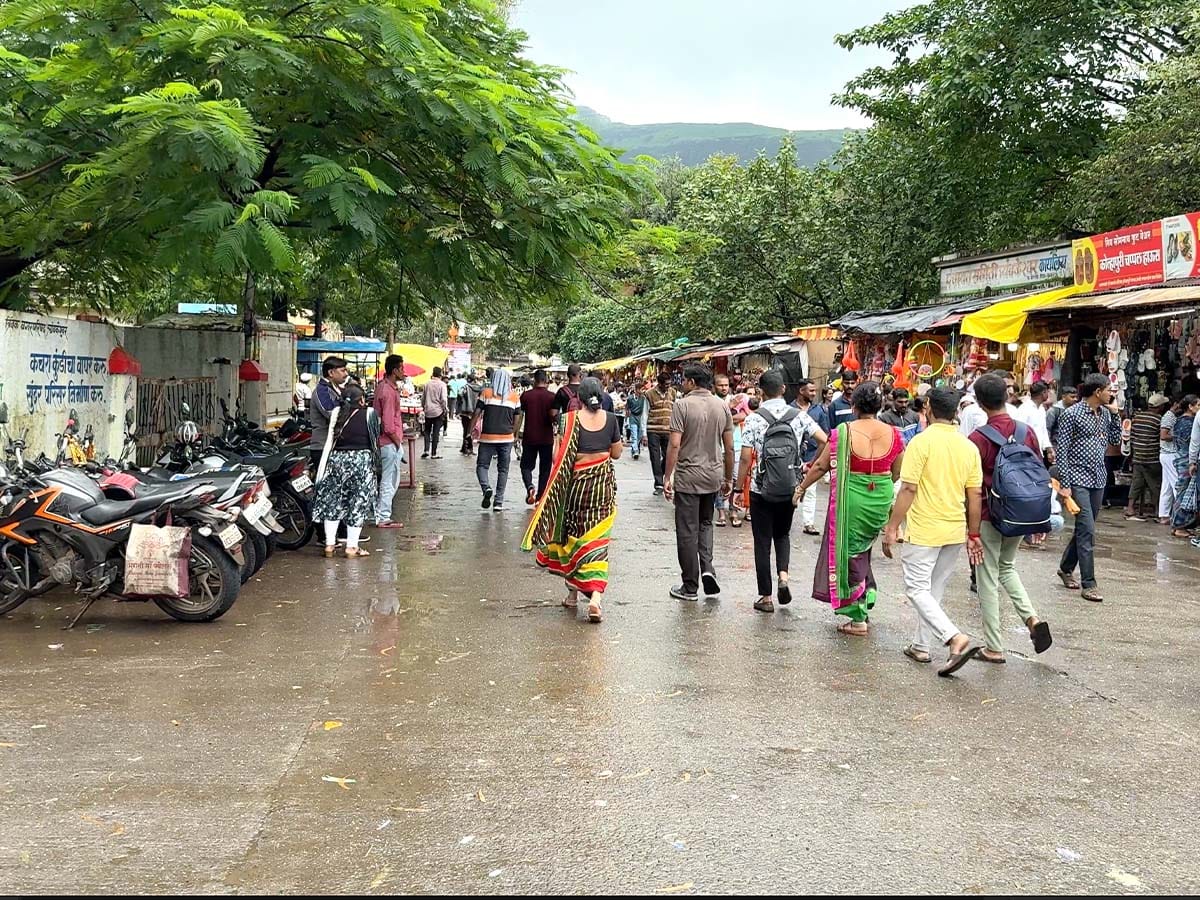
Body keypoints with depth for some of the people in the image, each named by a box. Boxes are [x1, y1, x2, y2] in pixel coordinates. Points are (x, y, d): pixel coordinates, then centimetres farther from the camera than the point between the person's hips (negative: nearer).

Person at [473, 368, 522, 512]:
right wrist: (515, 434, 19)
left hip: (487, 437, -2)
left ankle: (486, 488, -20)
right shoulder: (515, 396, 5)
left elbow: (477, 413, -3)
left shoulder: (486, 393, -1)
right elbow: (517, 419, 7)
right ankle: (499, 501, 6)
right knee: (503, 469, 9)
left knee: (482, 465, 8)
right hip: (506, 438, 2)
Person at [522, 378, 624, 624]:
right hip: (603, 484, 2)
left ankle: (572, 592, 26)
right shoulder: (610, 419, -1)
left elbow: (561, 456, -11)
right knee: (596, 541, 2)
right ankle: (595, 596, -14)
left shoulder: (571, 419, -9)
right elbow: (616, 453, 8)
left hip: (576, 483, -2)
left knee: (571, 537, 16)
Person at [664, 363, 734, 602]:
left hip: (688, 477, -5)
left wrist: (667, 476, -10)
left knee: (687, 531, 3)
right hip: (713, 476, 5)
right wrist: (728, 478, 16)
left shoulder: (682, 405, -11)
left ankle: (690, 587, 9)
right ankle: (707, 569, 2)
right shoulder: (722, 406, 4)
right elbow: (729, 447, 7)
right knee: (705, 524, 22)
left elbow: (674, 445, -15)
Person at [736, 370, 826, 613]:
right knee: (782, 534, 23)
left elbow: (746, 458, -12)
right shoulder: (798, 416, -2)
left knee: (762, 542, 7)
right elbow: (825, 441, -5)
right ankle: (783, 575, 0)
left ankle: (766, 597, 10)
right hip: (790, 490, 3)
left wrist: (739, 487, -1)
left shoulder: (754, 419, -10)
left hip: (761, 490, -3)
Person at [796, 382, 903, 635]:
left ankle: (859, 619, 10)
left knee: (848, 552, 8)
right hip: (881, 500, 4)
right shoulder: (893, 434, -4)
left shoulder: (843, 433, -13)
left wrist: (802, 487, 13)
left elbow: (821, 466, -3)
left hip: (850, 498, -3)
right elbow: (896, 472, 9)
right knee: (861, 550, 22)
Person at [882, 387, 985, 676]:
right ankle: (921, 646, 25)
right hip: (956, 532, 6)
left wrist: (892, 528, -10)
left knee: (918, 590, -1)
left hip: (924, 530, -6)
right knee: (934, 590, 18)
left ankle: (957, 639, -17)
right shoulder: (968, 446, 3)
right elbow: (975, 495, 6)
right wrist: (974, 535, 15)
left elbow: (908, 490, -17)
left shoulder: (921, 442, -13)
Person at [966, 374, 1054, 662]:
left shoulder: (979, 438, -16)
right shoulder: (1027, 431, -1)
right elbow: (1041, 475, 5)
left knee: (988, 578, 5)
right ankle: (1032, 618, 4)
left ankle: (994, 648, 10)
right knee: (1007, 566, 25)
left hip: (989, 516, -5)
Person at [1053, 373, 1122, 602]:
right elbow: (1061, 451, -11)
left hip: (1099, 479, 7)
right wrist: (1064, 485, -15)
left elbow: (1115, 440, 14)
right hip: (1078, 479, -7)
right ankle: (1088, 584, -7)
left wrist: (1115, 415, 2)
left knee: (1084, 529, 14)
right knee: (1087, 531, -11)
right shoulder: (1072, 414, -10)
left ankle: (1066, 568, 32)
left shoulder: (1105, 413, 10)